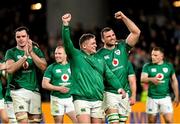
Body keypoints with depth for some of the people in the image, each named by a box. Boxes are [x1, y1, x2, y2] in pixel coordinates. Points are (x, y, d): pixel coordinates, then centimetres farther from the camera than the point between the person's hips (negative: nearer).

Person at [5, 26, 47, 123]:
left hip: (35, 90, 3)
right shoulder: (11, 52, 4)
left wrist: (31, 52, -12)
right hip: (19, 90, -3)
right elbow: (10, 69, -12)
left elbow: (43, 67, -3)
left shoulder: (36, 50, 11)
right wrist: (25, 56, -16)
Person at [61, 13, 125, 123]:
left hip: (97, 101, 5)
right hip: (81, 99, -5)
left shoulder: (99, 60, 18)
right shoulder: (76, 55, 4)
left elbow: (110, 76, 16)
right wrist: (66, 25, -23)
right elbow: (67, 42, -10)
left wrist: (119, 88, 0)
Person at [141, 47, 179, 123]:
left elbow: (174, 81, 12)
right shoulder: (147, 66, -1)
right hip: (152, 98, 0)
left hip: (165, 97, 0)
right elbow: (142, 79, -14)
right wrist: (151, 79, -35)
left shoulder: (169, 66, 4)